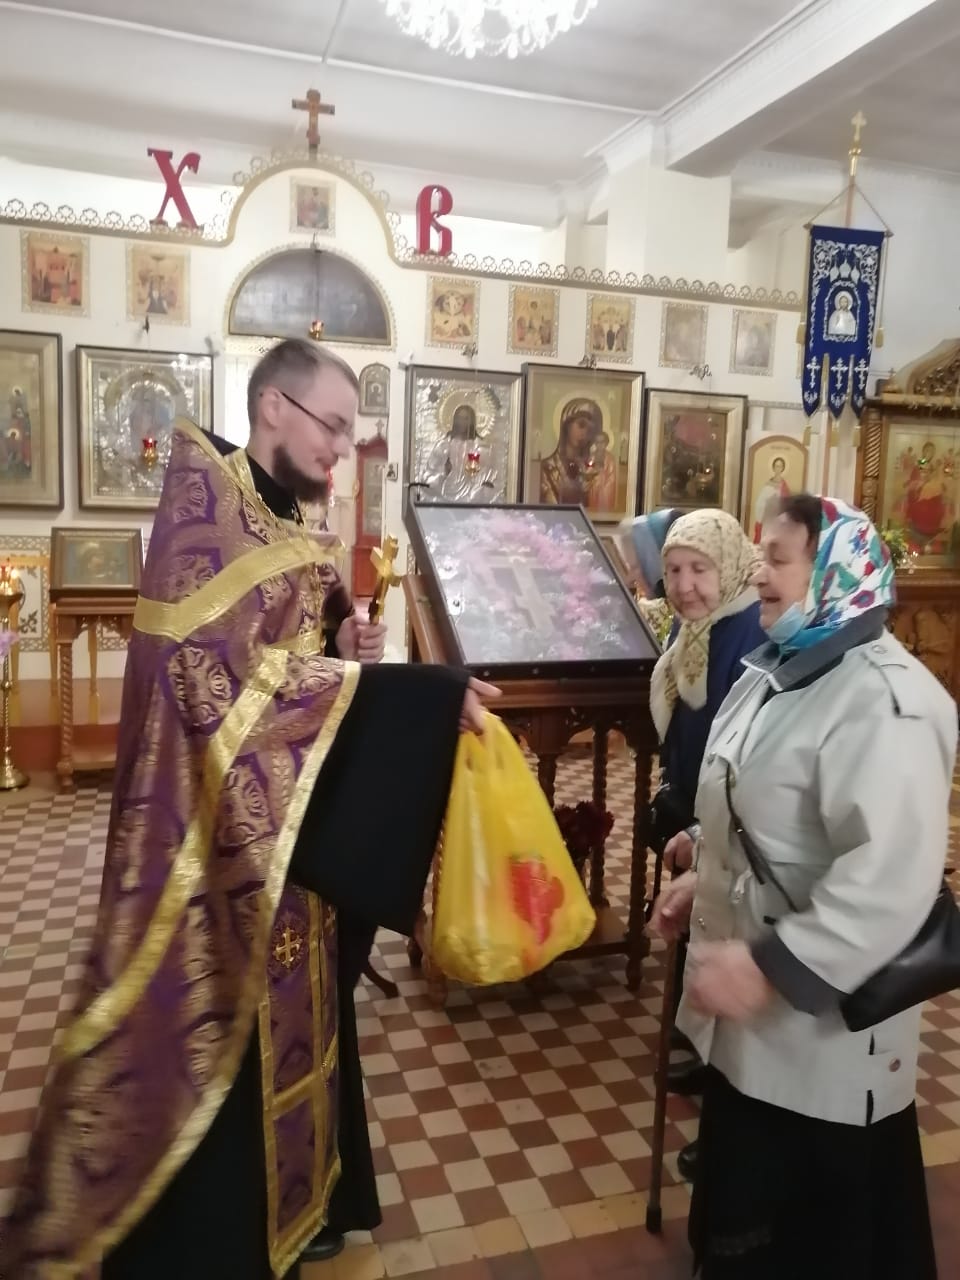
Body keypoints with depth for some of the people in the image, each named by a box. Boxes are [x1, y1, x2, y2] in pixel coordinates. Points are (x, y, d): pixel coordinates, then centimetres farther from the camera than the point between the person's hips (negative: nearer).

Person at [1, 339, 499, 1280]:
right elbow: (226, 676, -26)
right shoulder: (205, 502, -16)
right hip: (223, 837, -9)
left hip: (292, 825, 9)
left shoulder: (287, 524, 11)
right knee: (223, 1043, 6)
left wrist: (347, 649, -3)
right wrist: (419, 694, -27)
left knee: (292, 1023, 20)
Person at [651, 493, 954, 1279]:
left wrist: (772, 967, -31)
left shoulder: (881, 702, -25)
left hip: (821, 1023, -9)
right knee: (743, 1215, 26)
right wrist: (704, 879, 12)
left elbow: (888, 879, -33)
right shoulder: (780, 672, 9)